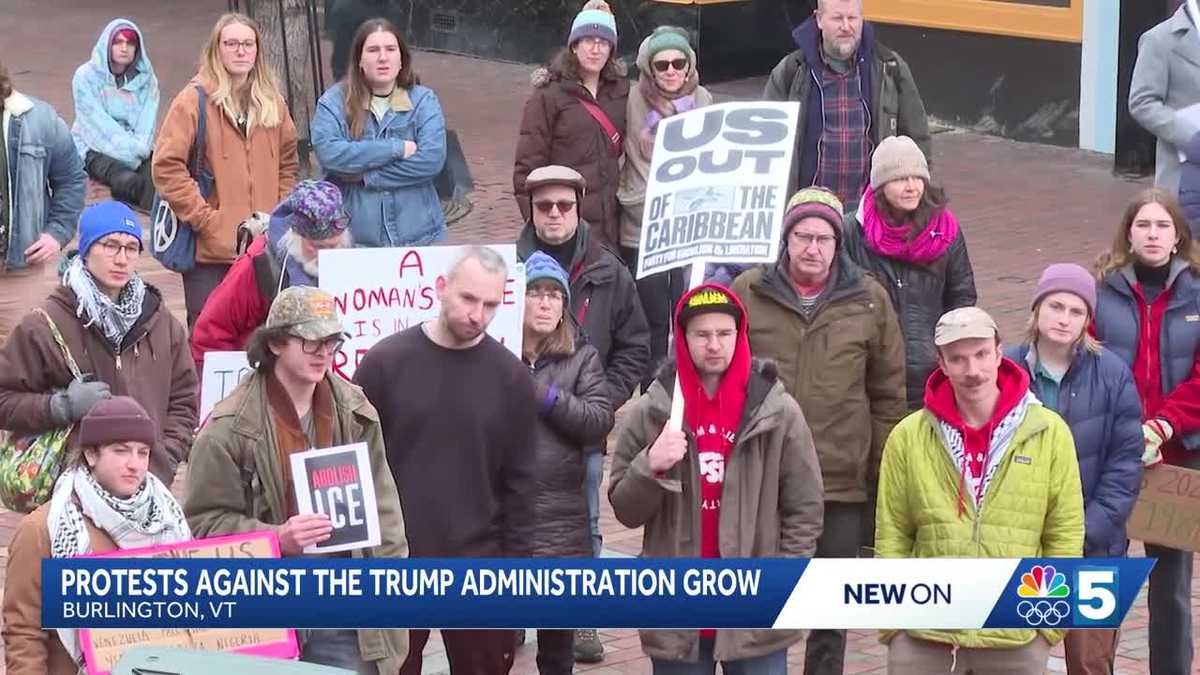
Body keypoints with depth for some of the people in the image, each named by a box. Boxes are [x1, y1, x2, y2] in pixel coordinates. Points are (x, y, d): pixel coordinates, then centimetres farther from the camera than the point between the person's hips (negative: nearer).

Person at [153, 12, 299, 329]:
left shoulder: (272, 102, 11)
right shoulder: (194, 100, -5)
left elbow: (288, 164, 20)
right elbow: (166, 166, -10)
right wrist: (203, 217, -13)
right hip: (210, 250, -5)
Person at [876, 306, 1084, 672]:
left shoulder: (1048, 432, -1)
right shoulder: (908, 437, 0)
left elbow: (1065, 536, 2)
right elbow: (892, 537, 3)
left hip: (1017, 641, 0)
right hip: (924, 638, 0)